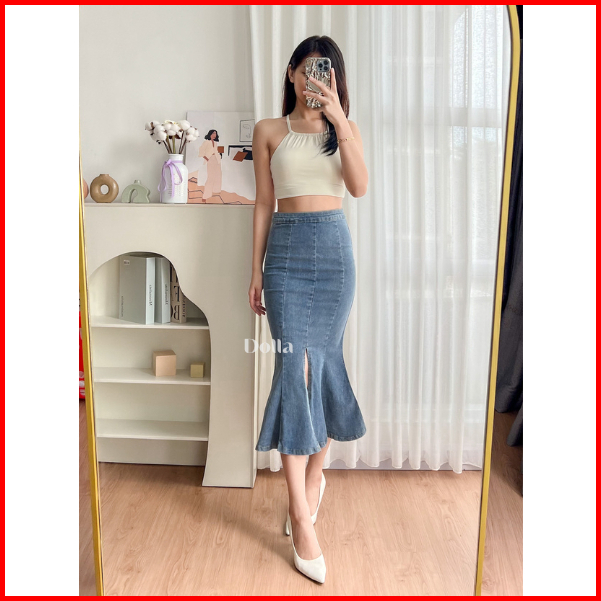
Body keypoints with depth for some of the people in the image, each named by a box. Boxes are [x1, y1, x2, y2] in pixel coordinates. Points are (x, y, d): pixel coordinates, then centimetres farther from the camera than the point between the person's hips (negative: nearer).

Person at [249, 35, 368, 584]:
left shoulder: (345, 129, 12)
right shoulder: (269, 130, 11)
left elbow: (359, 186, -7)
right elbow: (264, 202, 8)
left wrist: (339, 120, -16)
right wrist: (256, 270, 5)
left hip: (333, 248, 1)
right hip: (286, 249, -1)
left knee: (322, 362, 3)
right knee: (295, 365, -10)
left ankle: (315, 474, 27)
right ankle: (301, 516, -4)